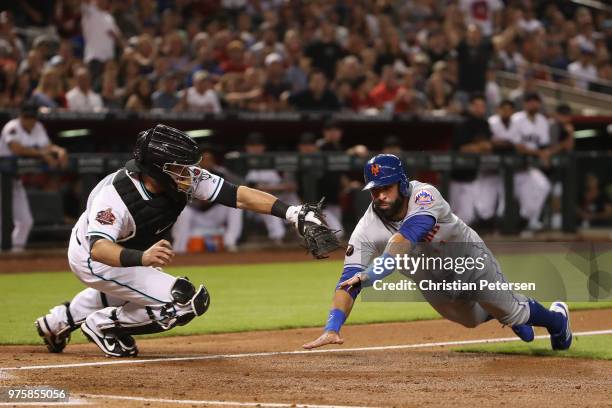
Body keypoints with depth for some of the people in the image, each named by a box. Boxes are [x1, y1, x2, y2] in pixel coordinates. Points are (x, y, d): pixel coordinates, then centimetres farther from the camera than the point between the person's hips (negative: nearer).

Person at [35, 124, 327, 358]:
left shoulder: (185, 177, -25)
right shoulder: (116, 194, -41)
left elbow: (237, 195, -28)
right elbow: (98, 247, -53)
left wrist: (291, 212, -38)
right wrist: (142, 258, -72)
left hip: (130, 254, 8)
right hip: (92, 258, -8)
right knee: (188, 300, -20)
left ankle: (59, 321, 57)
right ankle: (103, 325, -1)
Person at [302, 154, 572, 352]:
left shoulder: (425, 195, -41)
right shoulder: (367, 229, -32)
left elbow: (405, 238, -57)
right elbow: (349, 281, -37)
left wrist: (372, 273, -70)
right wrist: (332, 328, -52)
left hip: (471, 261, -3)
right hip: (431, 283, 3)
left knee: (512, 312, 15)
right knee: (472, 319, 26)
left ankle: (557, 319, 48)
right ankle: (509, 314, 59)